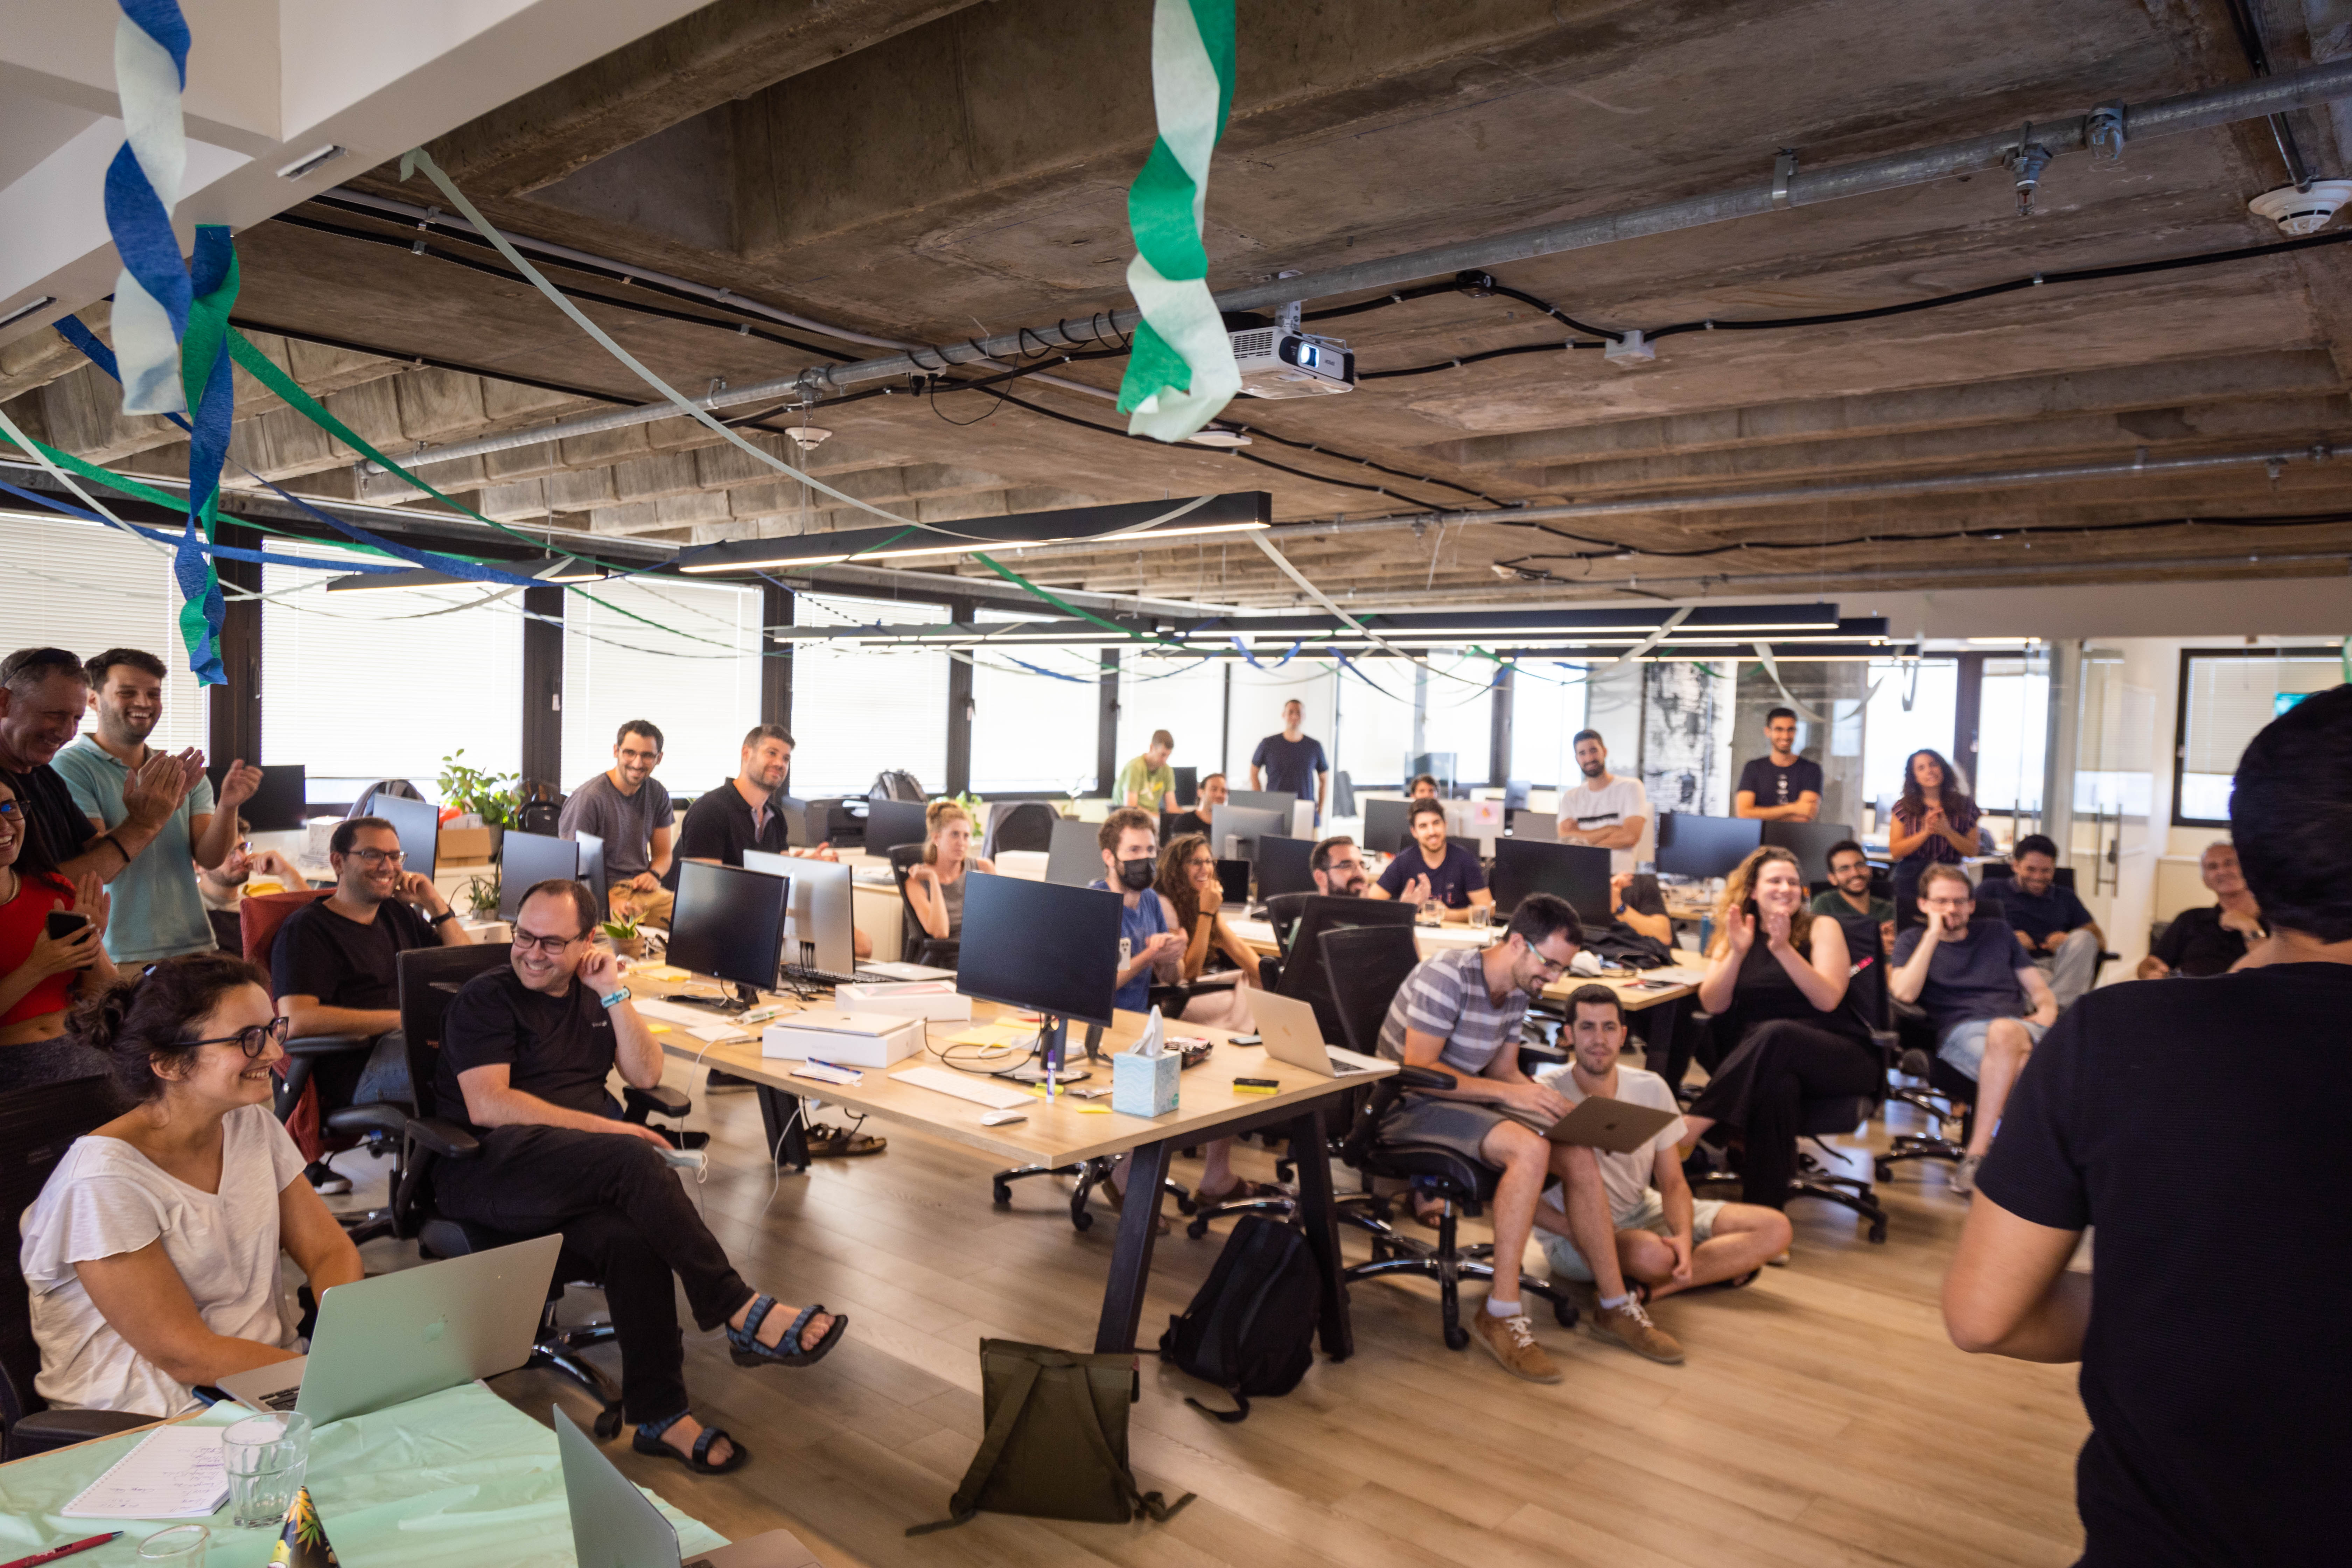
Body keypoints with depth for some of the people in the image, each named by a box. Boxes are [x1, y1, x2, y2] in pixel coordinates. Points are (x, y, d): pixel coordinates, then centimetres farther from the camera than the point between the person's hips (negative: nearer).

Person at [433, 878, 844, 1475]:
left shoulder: (592, 995, 19)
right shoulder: (486, 998, 2)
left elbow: (646, 1074, 10)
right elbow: (487, 1106, -12)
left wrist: (615, 993, 0)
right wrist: (608, 1131, -17)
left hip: (582, 1169, 5)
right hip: (489, 1164, -5)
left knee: (628, 1234, -31)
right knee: (631, 1161, -33)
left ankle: (659, 1415, -23)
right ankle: (744, 1314, -29)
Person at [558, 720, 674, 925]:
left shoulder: (658, 795, 11)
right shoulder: (588, 798, -10)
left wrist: (653, 874, -3)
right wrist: (611, 900, -25)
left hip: (644, 891, 6)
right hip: (602, 894, -6)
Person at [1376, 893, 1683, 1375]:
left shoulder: (1518, 993, 6)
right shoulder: (1447, 975, -21)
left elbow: (1504, 1073, 13)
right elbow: (1418, 1071, -25)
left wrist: (1555, 1102, -6)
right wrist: (1511, 1094, -26)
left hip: (1463, 1100, 8)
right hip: (1411, 1107, -8)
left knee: (1580, 1155, -9)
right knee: (1530, 1149, -30)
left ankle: (1616, 1305, 5)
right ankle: (1500, 1315, -22)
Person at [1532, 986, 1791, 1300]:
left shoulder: (1651, 1089, -2)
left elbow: (1672, 1183, 2)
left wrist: (1685, 1236, -19)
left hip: (1644, 1209, 7)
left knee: (1775, 1229, -7)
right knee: (1652, 1254, -40)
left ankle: (1650, 1289, -15)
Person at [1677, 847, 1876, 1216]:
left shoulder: (1822, 927, 5)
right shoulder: (1738, 932, 12)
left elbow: (1828, 1000, -10)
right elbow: (1713, 1004, 0)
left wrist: (1783, 948, -20)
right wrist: (1737, 952, -13)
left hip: (1837, 1056, -1)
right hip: (1762, 1064, 1)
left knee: (1776, 1035, -37)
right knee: (1776, 1083, -38)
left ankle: (1689, 1130, -37)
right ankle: (1763, 1208, -32)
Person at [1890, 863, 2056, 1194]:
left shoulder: (1997, 932, 27)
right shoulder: (1913, 941, 18)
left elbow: (2039, 989, 27)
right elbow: (1903, 993, -3)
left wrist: (2047, 1011, 2)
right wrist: (1933, 935, 0)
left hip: (2022, 1027, 3)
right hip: (1961, 1031, -2)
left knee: (2004, 1033, -38)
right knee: (2022, 1066, -38)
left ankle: (1977, 1154, -33)